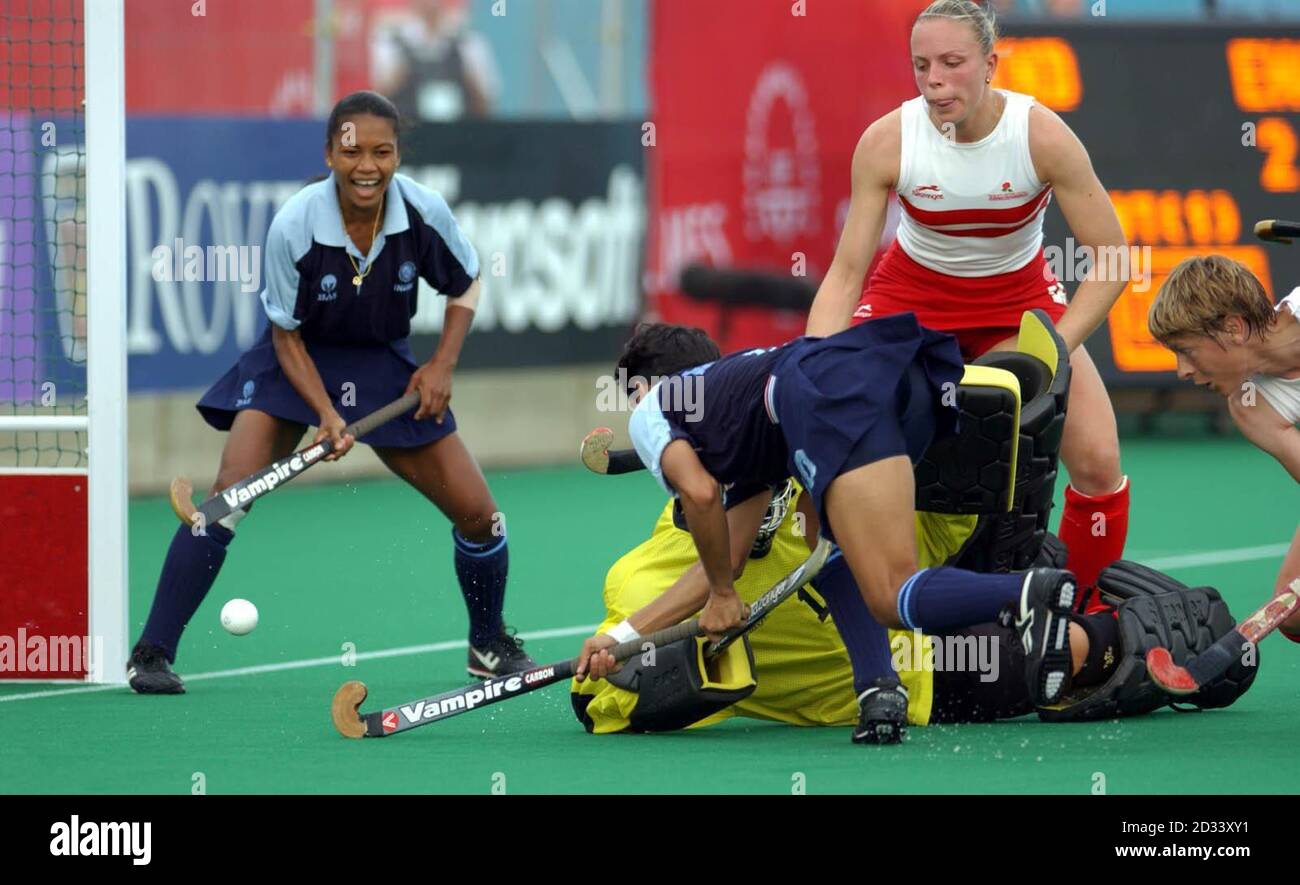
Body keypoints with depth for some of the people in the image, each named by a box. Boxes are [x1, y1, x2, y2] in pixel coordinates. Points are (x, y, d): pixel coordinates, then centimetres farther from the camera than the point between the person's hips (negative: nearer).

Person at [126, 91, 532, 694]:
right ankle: (151, 654, -16)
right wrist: (325, 413, -24)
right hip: (297, 363, -3)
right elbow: (286, 334, -13)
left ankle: (489, 646, 26)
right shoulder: (293, 226, -26)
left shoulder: (424, 213, -19)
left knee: (477, 513, -2)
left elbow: (465, 284, 2)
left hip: (384, 365, 3)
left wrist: (443, 364, -10)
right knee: (231, 493, -23)